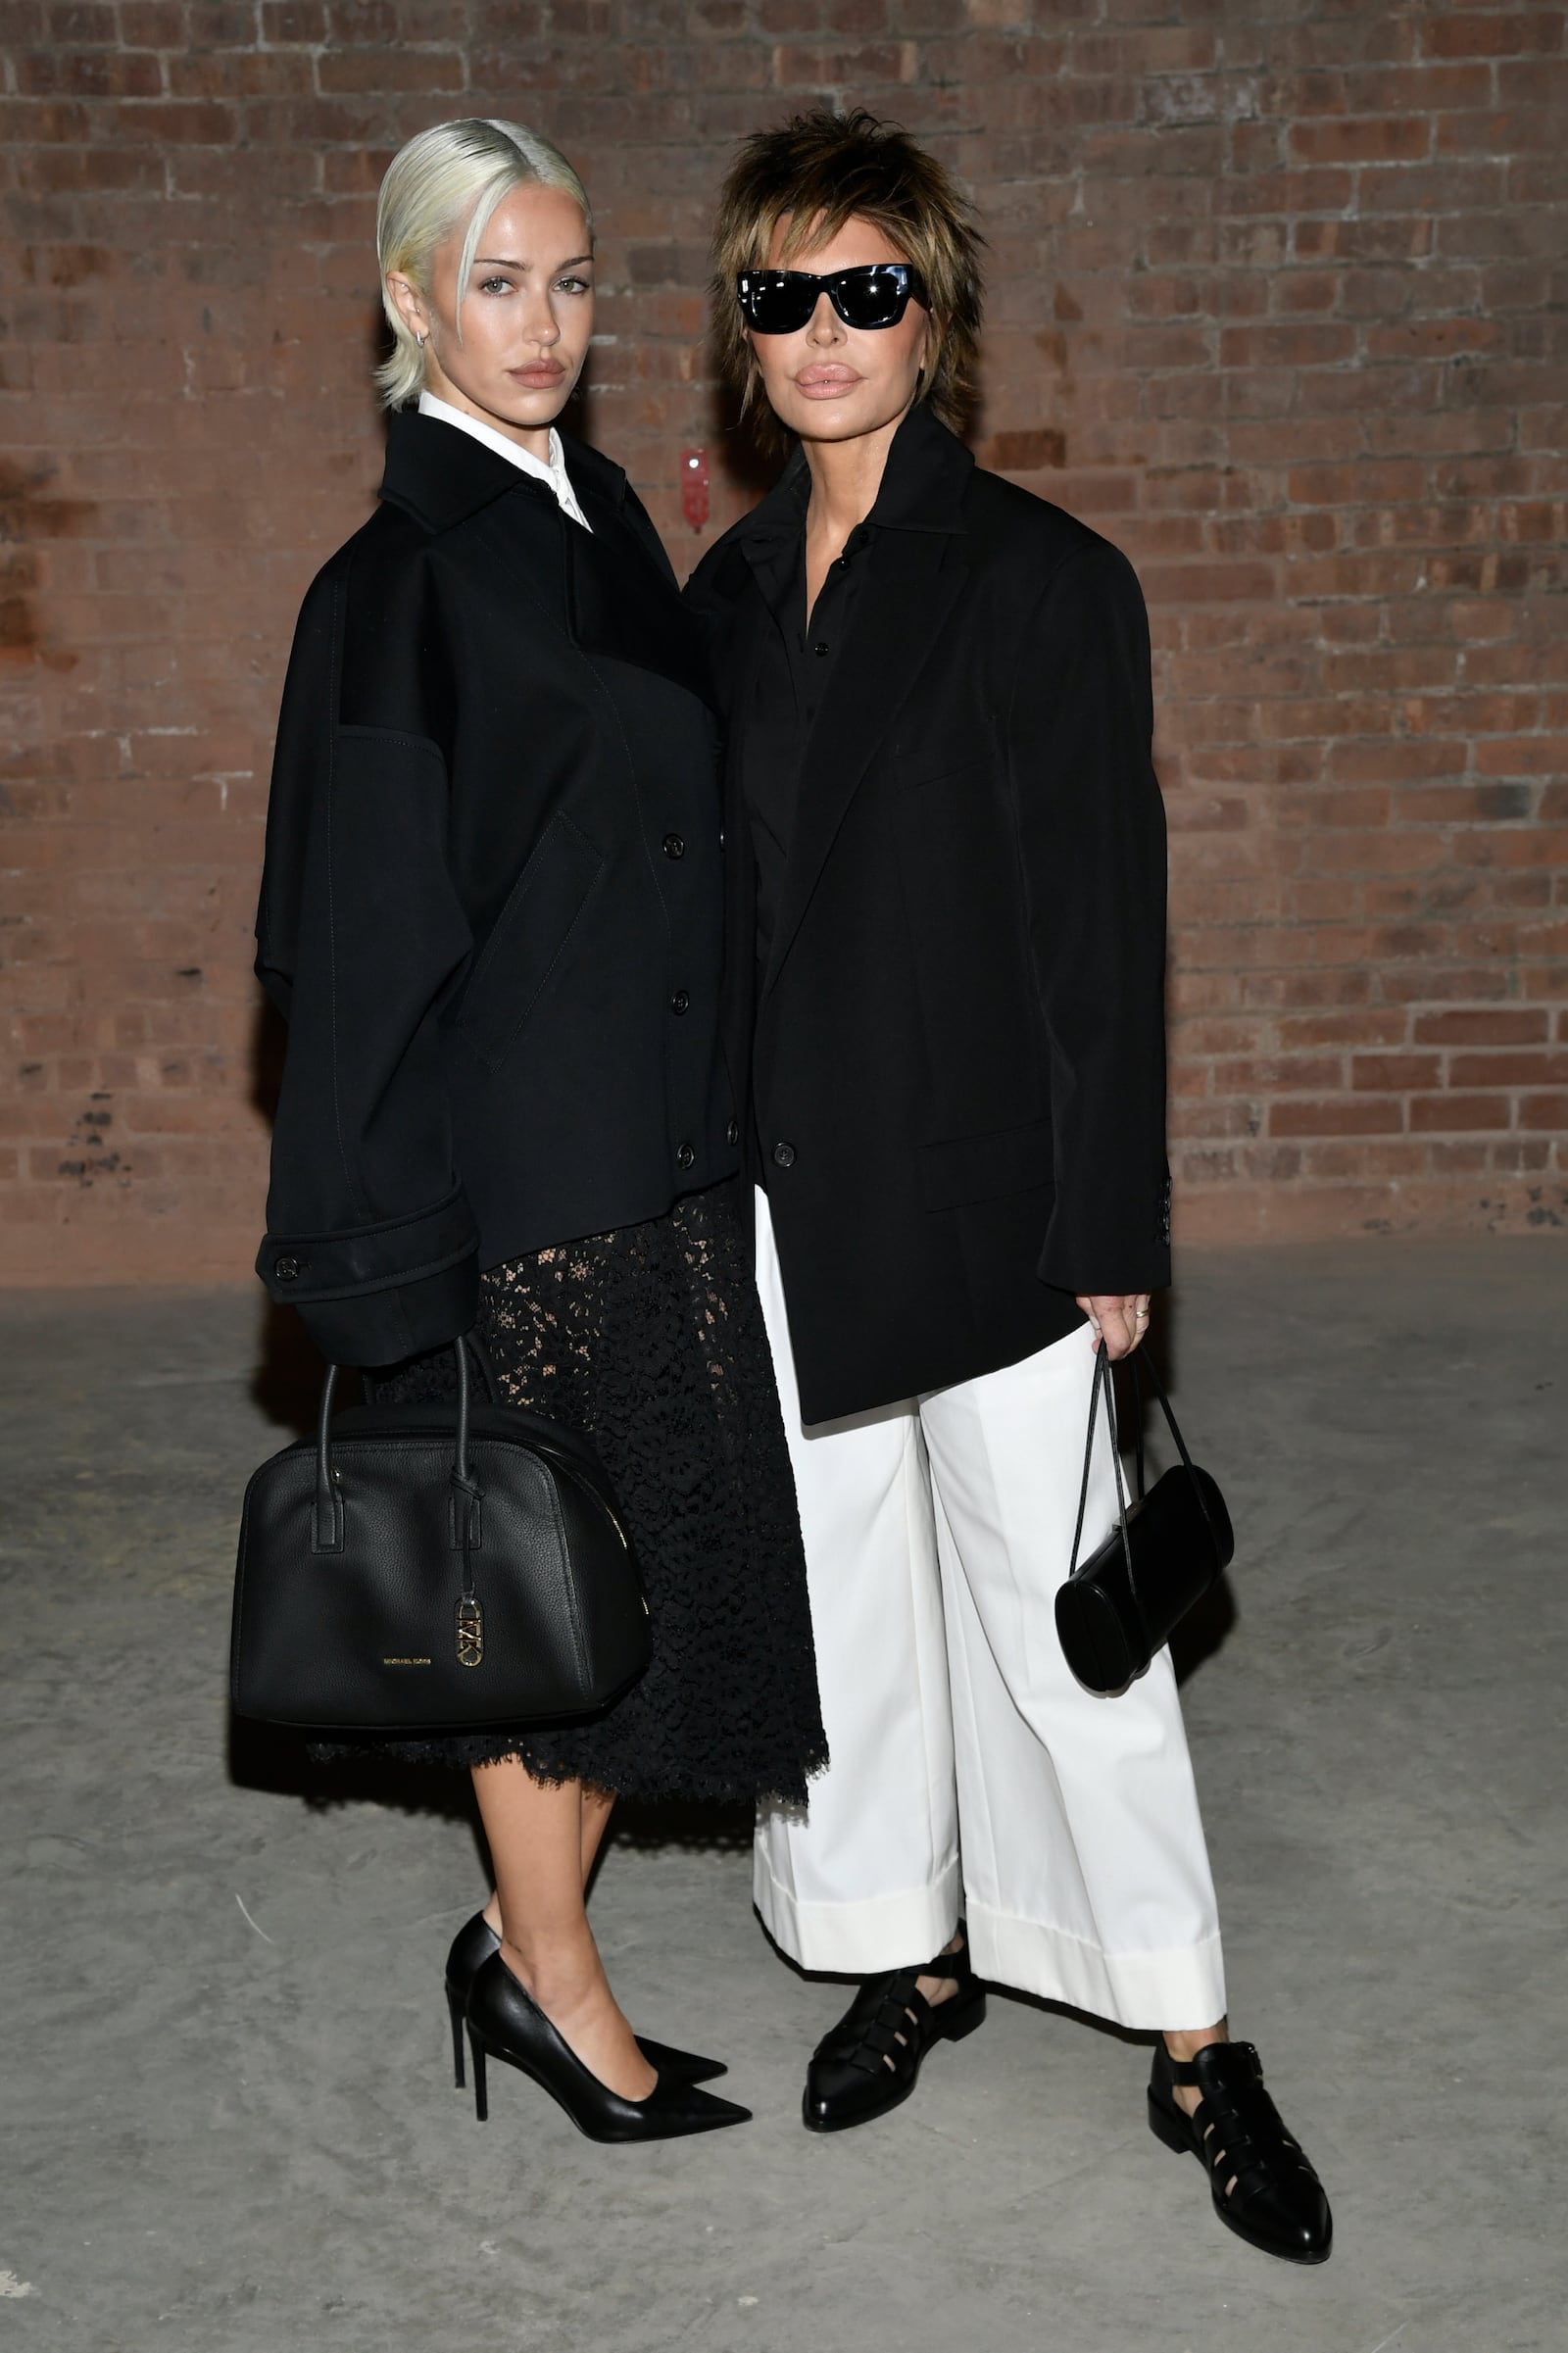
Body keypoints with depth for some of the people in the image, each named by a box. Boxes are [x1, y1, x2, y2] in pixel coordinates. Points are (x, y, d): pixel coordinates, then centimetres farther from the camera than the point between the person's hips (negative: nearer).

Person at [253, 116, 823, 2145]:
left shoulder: (604, 525, 12)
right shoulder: (400, 583, -11)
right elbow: (364, 931, -13)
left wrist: (709, 1133, 15)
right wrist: (394, 1259, -15)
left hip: (663, 1150, 8)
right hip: (520, 1157, -7)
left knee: (642, 1554, 11)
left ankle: (530, 1939, 27)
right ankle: (549, 1964, 23)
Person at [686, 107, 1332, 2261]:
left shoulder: (1043, 578, -7)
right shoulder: (731, 590, 9)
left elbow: (1104, 922, -9)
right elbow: (713, 896, 12)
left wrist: (1111, 1233, -11)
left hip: (986, 1196, -5)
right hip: (785, 1196, 5)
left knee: (1057, 1614, 1)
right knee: (844, 1583, 15)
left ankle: (1193, 2042, 17)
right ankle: (913, 1947, 34)